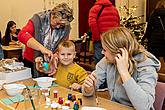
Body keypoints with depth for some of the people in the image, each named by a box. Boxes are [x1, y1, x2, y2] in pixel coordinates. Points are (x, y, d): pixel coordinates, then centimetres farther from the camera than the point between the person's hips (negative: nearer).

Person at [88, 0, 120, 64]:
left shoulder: (95, 9, -2)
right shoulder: (114, 9, 15)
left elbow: (92, 24, -17)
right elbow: (118, 24, 16)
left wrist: (97, 38, -10)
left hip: (100, 40, -5)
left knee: (98, 60, 0)